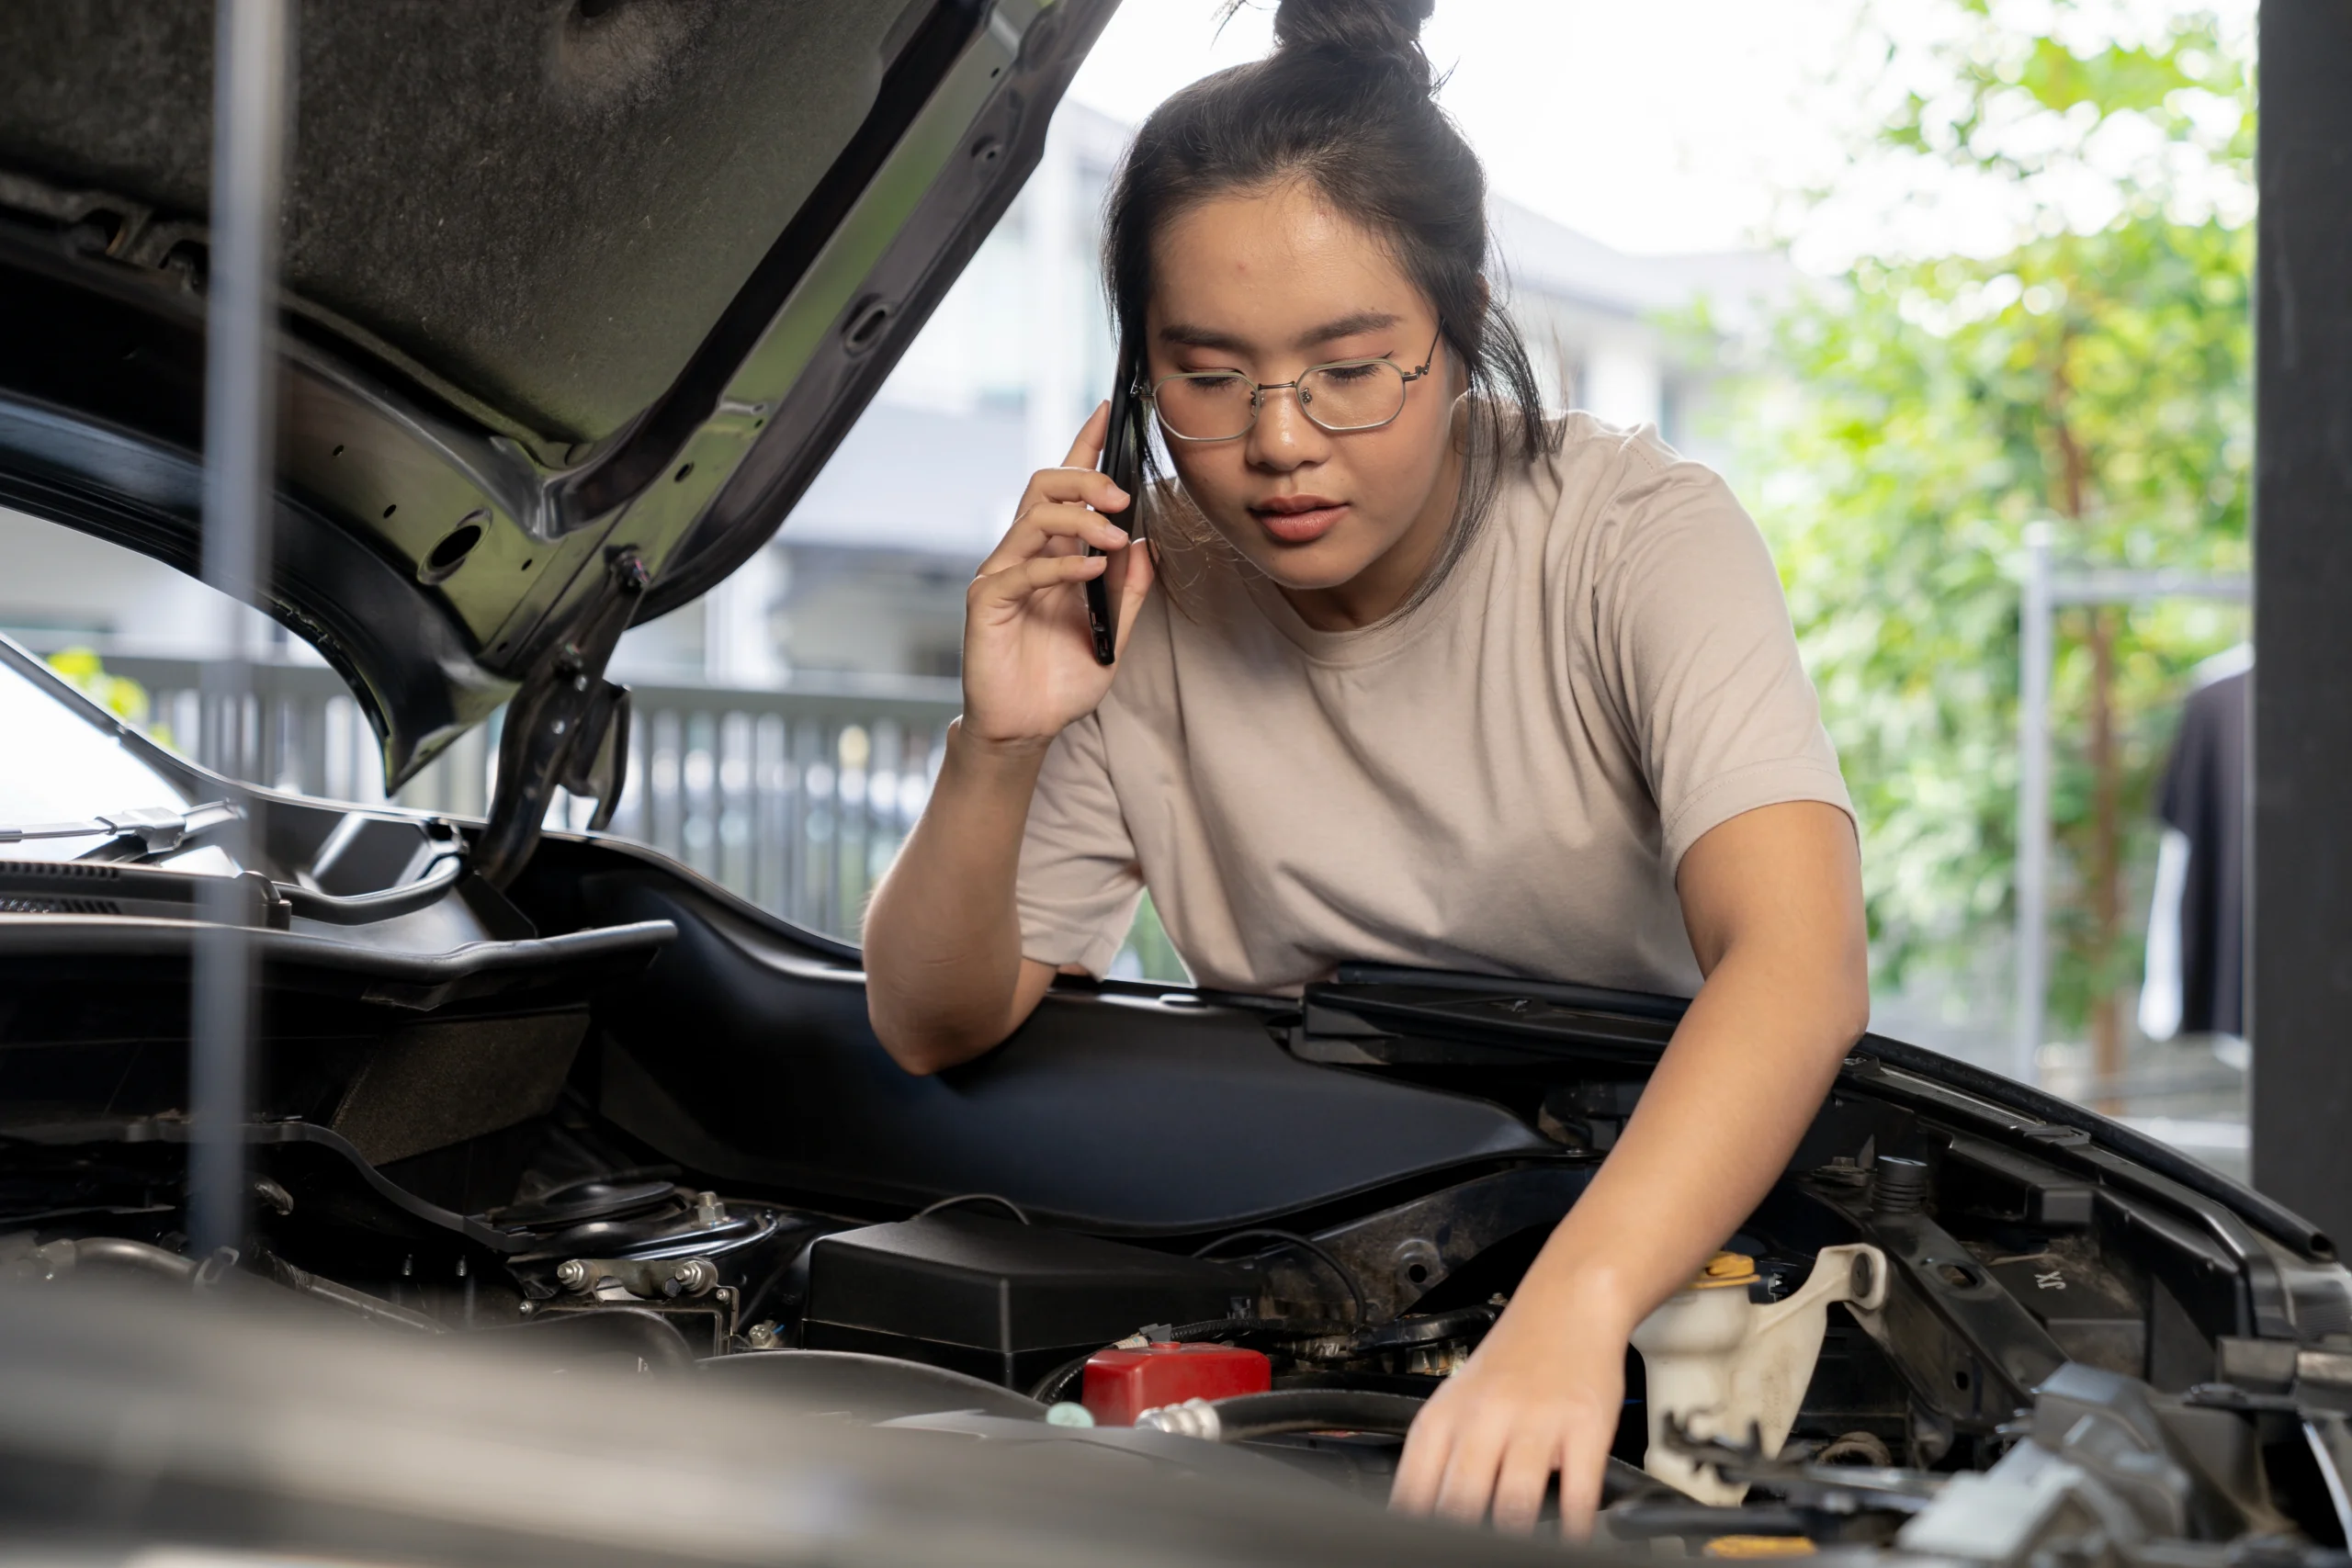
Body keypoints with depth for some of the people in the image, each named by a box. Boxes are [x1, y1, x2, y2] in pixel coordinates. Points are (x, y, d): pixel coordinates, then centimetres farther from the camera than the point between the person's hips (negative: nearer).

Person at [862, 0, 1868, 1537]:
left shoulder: (1644, 534, -16)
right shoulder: (1135, 602, -7)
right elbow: (931, 1033, -2)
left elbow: (1802, 968, -33)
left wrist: (1573, 1308, -50)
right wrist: (997, 752, -22)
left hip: (1680, 1202, -2)